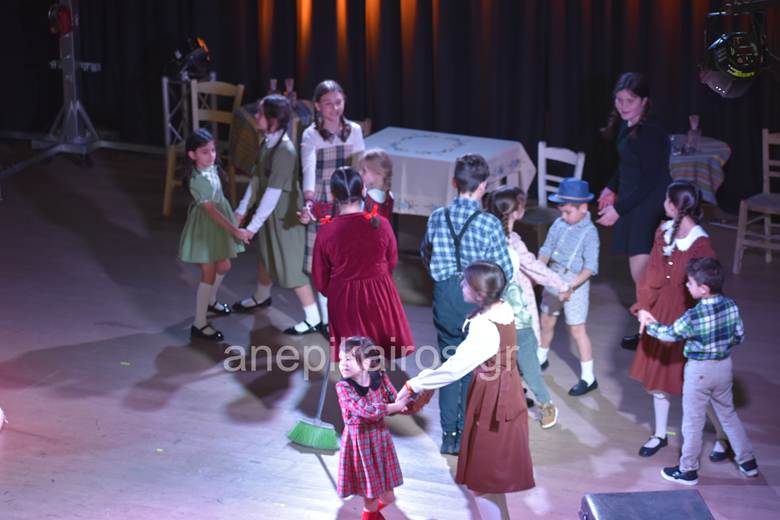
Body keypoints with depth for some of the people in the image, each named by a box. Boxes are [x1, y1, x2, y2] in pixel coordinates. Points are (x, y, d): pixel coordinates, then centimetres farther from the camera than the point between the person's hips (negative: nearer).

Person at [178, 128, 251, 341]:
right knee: (209, 274, -3)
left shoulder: (210, 168, -2)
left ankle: (210, 301, 49)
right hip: (205, 227, -9)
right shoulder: (199, 180, -29)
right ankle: (199, 324, 5)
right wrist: (236, 231, -31)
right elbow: (211, 211, -29)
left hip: (218, 225, 9)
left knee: (223, 266, 23)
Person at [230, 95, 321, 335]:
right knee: (265, 255, 27)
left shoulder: (285, 150, -29)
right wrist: (242, 210, 8)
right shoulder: (267, 142, -2)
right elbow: (257, 178, 6)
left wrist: (253, 226, -24)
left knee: (291, 265, -1)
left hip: (285, 214, -9)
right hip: (270, 211, 9)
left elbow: (273, 192, -28)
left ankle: (313, 318, 11)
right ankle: (261, 297, 51)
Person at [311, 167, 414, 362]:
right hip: (380, 295, 1)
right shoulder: (381, 224, -15)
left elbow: (319, 278, -6)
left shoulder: (326, 232, -17)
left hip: (343, 300, -1)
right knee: (380, 349, 20)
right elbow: (392, 261, 3)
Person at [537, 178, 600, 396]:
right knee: (547, 321, 22)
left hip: (575, 282, -6)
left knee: (577, 330, -3)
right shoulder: (559, 224, -3)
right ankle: (541, 359, 45)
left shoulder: (589, 232, -18)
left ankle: (588, 378, 6)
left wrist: (571, 287, -29)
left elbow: (590, 267, -21)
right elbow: (546, 250, 4)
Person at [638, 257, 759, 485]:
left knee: (693, 421, 8)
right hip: (724, 366, 6)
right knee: (728, 414, 23)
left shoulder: (693, 317, -26)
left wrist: (648, 323, 5)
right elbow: (739, 336, 1)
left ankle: (688, 470, 20)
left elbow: (669, 334, -11)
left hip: (699, 370, -6)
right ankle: (747, 461, 31)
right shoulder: (731, 305, -10)